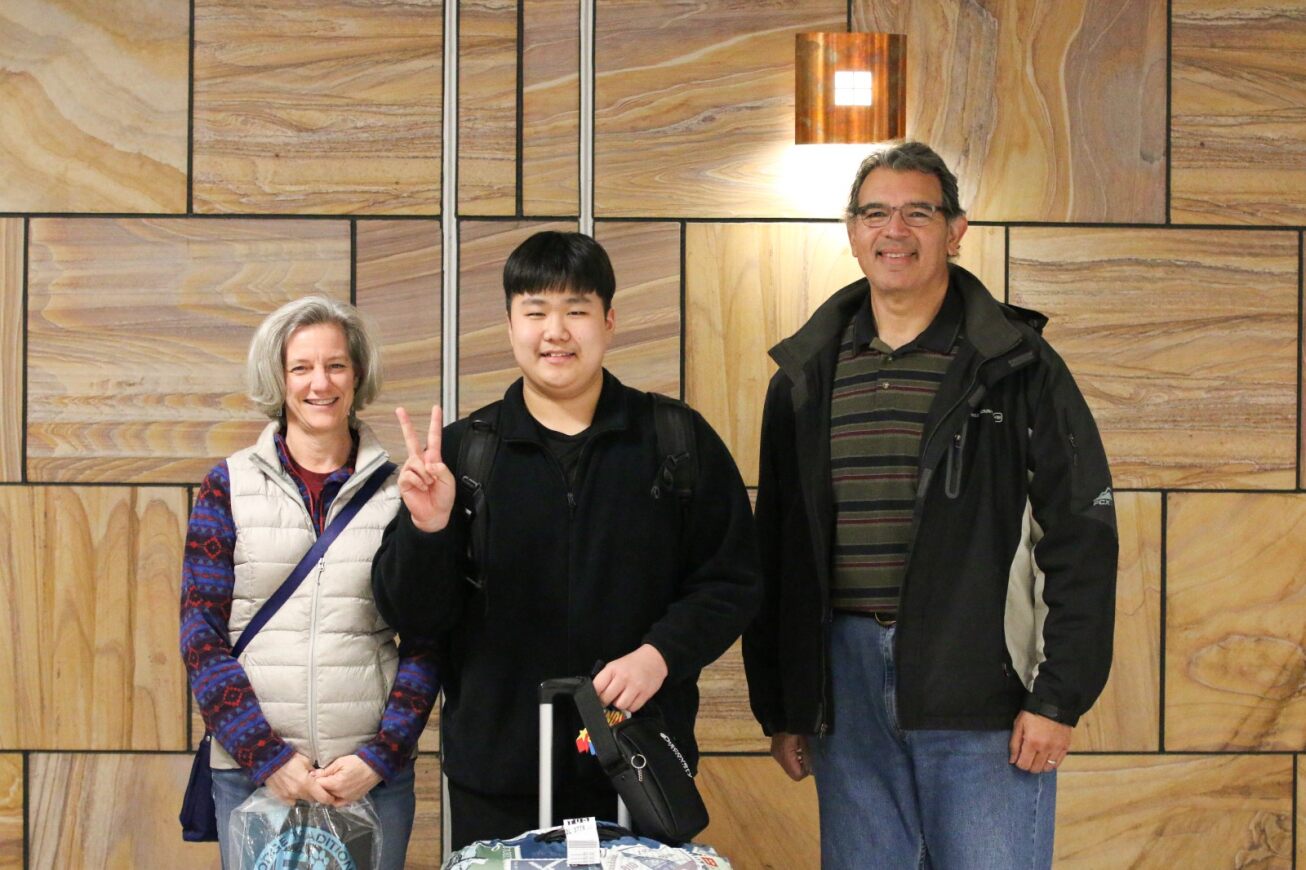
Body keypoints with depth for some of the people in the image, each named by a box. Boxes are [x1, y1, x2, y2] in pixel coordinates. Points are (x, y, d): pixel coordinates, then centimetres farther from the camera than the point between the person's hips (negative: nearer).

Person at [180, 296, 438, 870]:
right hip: (250, 772, 0)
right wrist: (267, 757, -10)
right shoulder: (229, 487, 4)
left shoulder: (398, 492, 5)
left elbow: (425, 642, 4)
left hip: (374, 774, 0)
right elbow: (202, 635, -1)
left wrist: (381, 757, -8)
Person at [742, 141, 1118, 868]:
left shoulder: (1016, 366, -1)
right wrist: (778, 706, 12)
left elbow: (1082, 535, -4)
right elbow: (775, 548, 15)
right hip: (847, 683, 4)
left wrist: (1060, 697, -10)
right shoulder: (805, 377, 11)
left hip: (981, 683, -4)